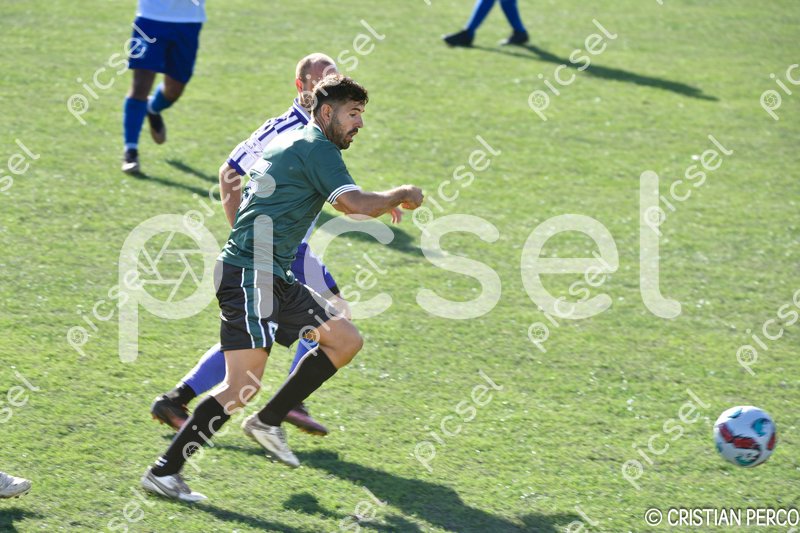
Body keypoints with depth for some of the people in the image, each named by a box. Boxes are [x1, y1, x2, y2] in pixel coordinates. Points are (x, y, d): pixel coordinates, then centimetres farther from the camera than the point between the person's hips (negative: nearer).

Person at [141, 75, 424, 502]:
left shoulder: (289, 142, 19)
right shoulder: (317, 149, -10)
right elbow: (355, 204, -23)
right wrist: (401, 195, -5)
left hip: (273, 278, 10)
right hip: (250, 274, -10)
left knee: (346, 340, 9)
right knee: (244, 385, -13)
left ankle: (268, 420, 11)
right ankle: (164, 471, -9)